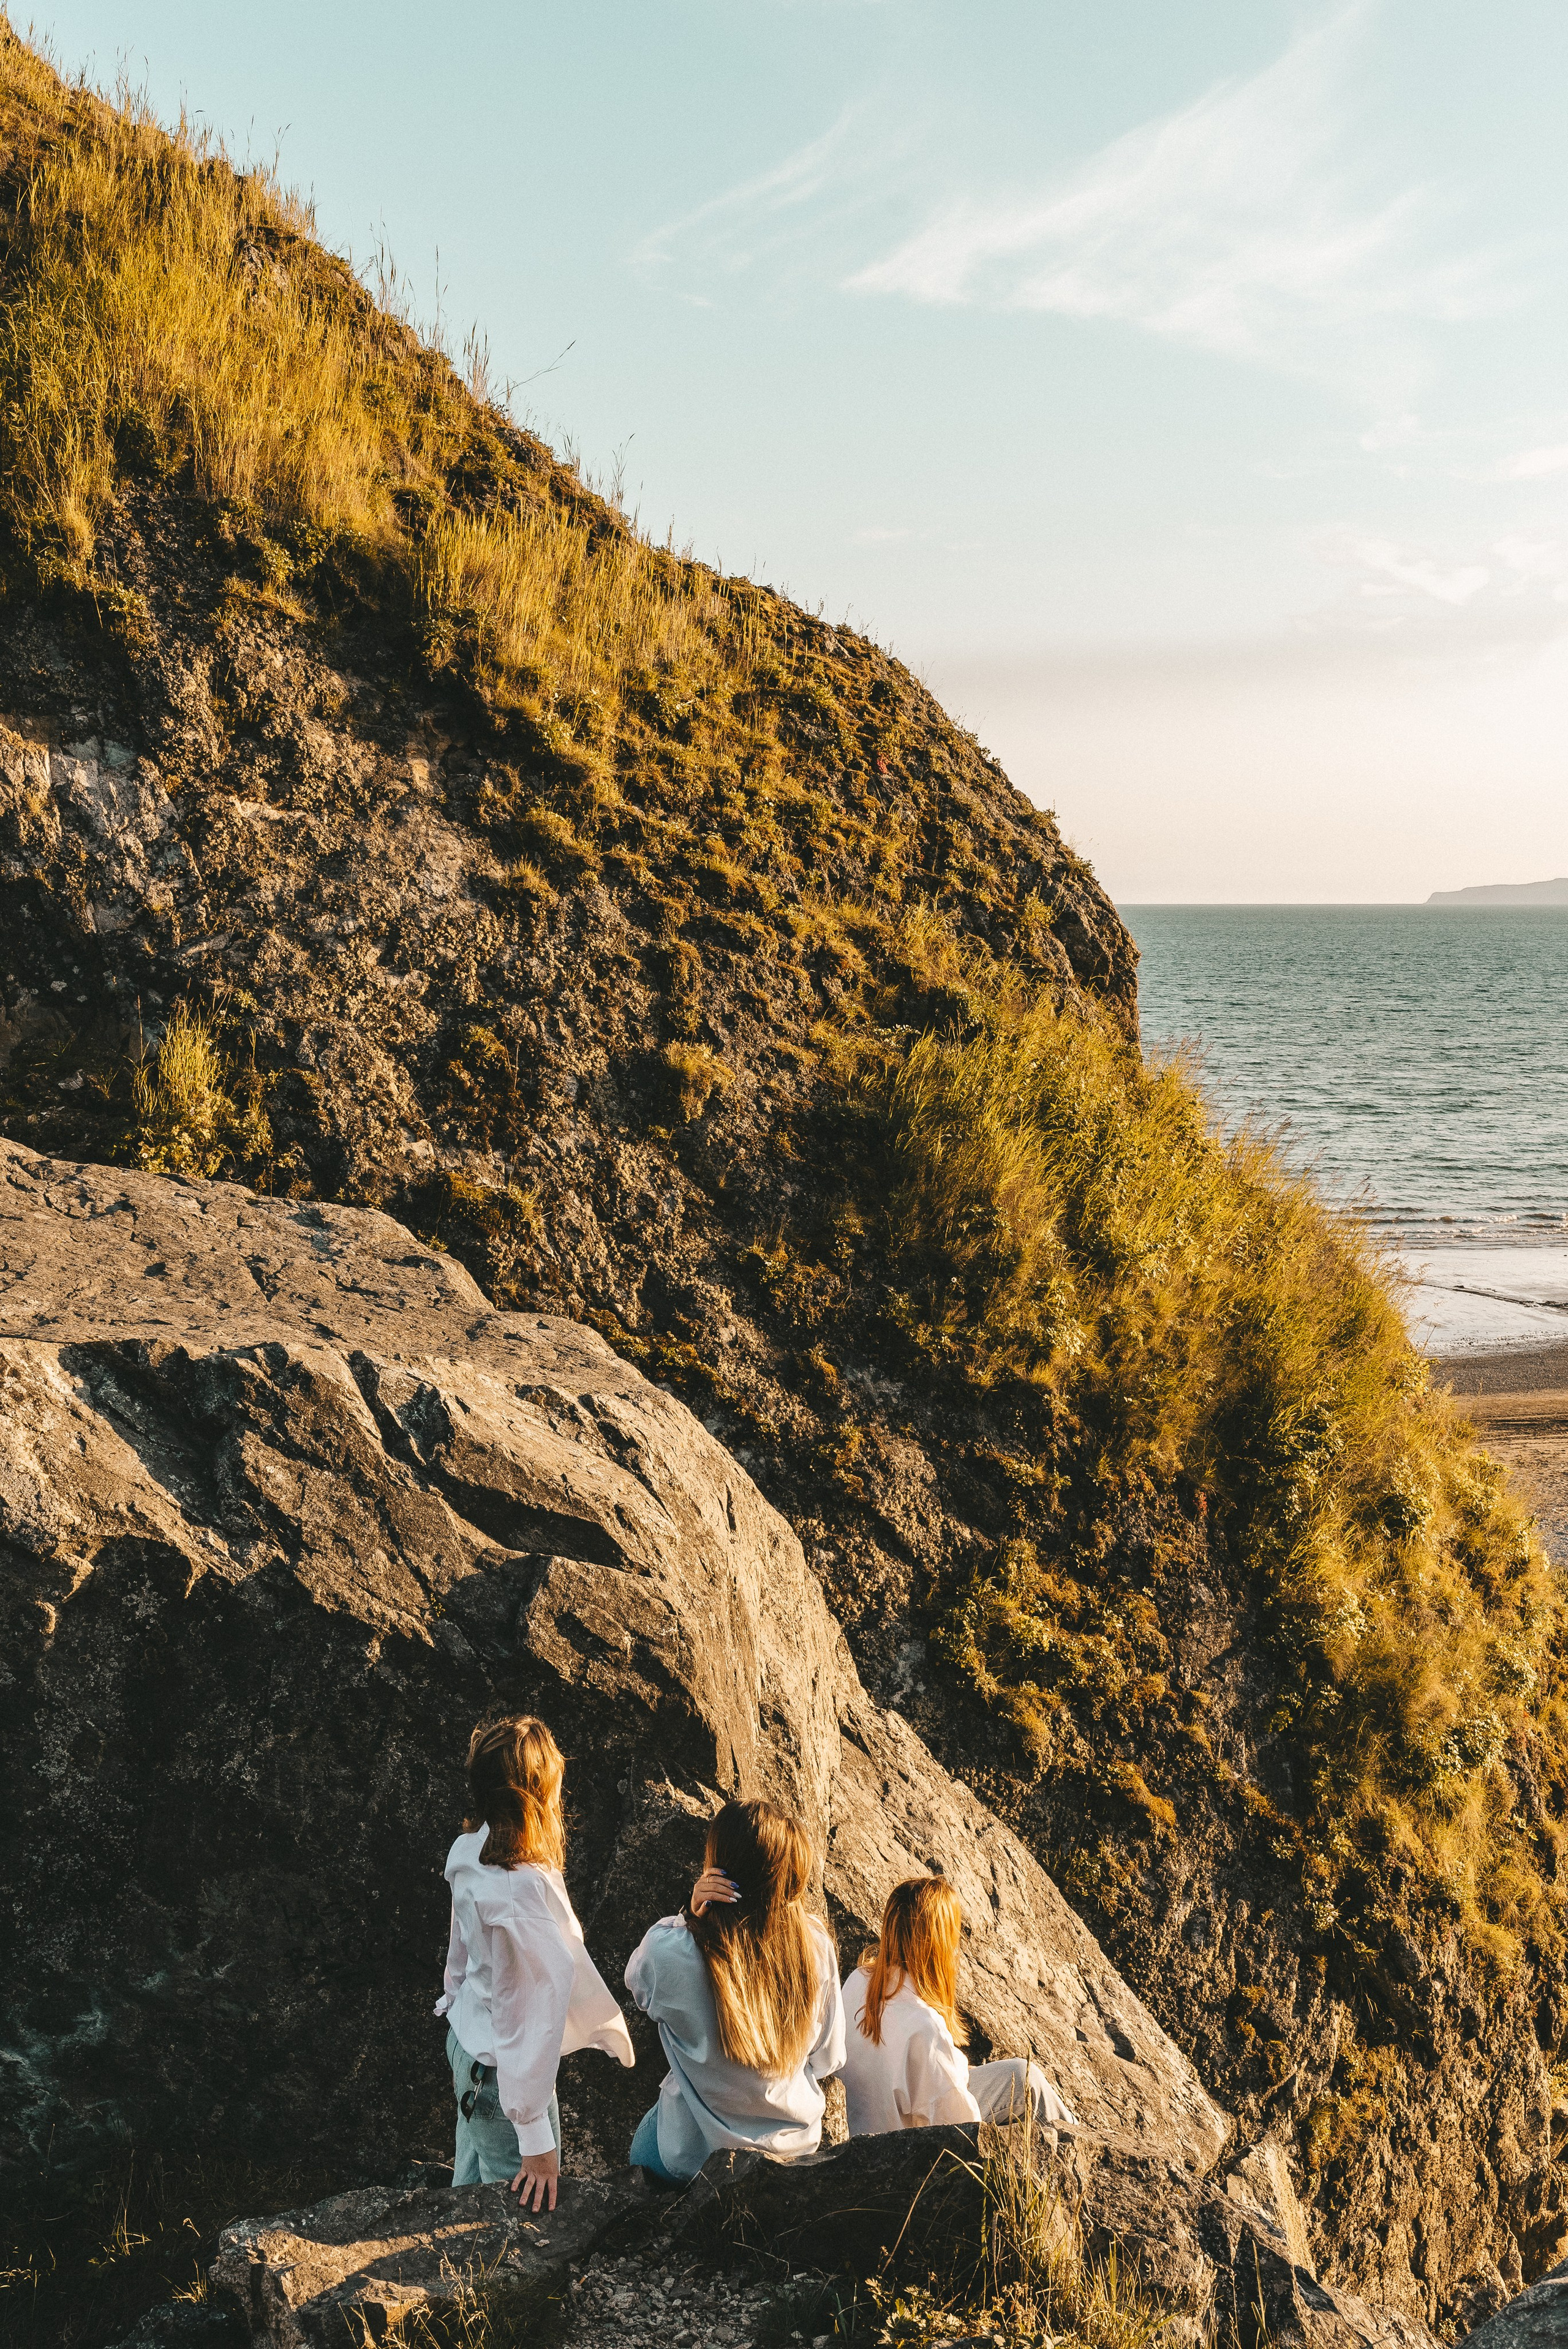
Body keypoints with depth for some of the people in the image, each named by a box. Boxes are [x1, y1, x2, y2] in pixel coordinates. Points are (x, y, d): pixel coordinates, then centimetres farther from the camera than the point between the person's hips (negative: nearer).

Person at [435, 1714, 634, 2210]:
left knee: (471, 2182, 28)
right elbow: (526, 2014, -30)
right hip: (503, 2072, -8)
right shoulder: (523, 1890, -34)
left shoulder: (470, 1850, -9)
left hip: (466, 2038, 8)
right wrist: (536, 2137, -24)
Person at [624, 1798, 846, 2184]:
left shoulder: (669, 1950, -29)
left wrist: (690, 1915, -21)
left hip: (697, 2156, -2)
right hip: (796, 2146, 3)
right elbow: (827, 2058, -5)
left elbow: (637, 1979, -3)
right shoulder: (815, 1943, -19)